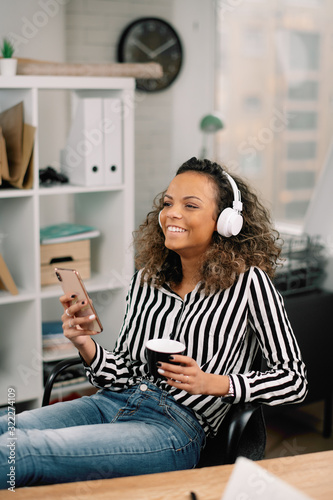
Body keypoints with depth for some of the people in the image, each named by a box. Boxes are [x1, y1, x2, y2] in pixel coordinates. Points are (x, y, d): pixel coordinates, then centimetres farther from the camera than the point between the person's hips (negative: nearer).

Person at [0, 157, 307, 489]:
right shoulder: (146, 278, 14)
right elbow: (123, 371, 14)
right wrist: (86, 345, -7)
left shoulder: (248, 281, -2)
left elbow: (294, 381, 0)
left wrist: (213, 383, -14)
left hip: (177, 427, -5)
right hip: (112, 402, 6)